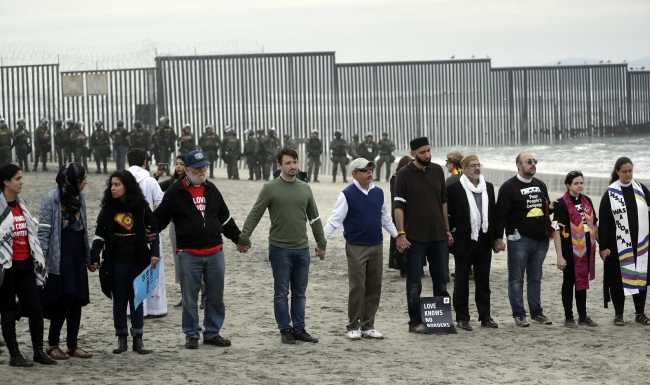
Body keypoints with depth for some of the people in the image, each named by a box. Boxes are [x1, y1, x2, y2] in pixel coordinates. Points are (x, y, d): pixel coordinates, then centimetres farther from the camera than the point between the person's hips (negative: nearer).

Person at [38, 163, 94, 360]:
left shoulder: (79, 197, 10)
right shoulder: (52, 199, -11)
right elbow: (43, 231, -11)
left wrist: (89, 257, 18)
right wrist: (42, 260, -16)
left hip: (77, 255, 7)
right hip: (60, 256, -7)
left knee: (77, 300, 5)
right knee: (66, 298, -10)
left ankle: (73, 345, 12)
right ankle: (52, 344, 4)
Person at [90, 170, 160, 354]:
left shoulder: (141, 207, -2)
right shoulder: (107, 209, 1)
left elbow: (153, 230, 3)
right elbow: (99, 235, 3)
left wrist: (154, 253, -7)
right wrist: (94, 257, -6)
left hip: (138, 261, -1)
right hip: (116, 262, 1)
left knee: (137, 298, 6)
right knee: (119, 300, 7)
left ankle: (138, 339, 11)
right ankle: (121, 338, 13)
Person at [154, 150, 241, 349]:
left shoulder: (212, 190, 11)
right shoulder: (175, 192, -3)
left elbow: (225, 219, 20)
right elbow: (160, 218, 1)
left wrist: (239, 239, 20)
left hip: (215, 252, 4)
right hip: (188, 254, -4)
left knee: (215, 297, 9)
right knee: (189, 298, 2)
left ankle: (212, 333, 20)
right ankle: (191, 335, 13)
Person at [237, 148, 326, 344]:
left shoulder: (305, 189, 9)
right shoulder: (270, 188, -5)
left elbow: (314, 218, 16)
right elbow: (254, 215, -7)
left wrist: (321, 244, 16)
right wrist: (243, 238, -14)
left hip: (302, 249, 4)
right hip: (280, 249, -4)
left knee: (299, 293, 10)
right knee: (282, 293, 3)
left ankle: (299, 329, 17)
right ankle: (285, 330, 11)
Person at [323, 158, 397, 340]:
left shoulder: (378, 193, 7)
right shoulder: (347, 195, -8)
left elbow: (385, 218, 18)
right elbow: (334, 220, -11)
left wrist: (397, 236, 18)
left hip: (377, 246, 5)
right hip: (356, 248, -5)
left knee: (374, 288, 7)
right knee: (357, 288, -3)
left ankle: (368, 326, 15)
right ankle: (353, 327, 7)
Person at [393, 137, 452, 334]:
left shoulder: (437, 171, 7)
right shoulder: (405, 174, -7)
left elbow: (443, 201, 13)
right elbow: (398, 206, -9)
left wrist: (447, 229, 10)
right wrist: (401, 234, -16)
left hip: (438, 234, 4)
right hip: (415, 236, -4)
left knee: (440, 280, 12)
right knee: (414, 283, 2)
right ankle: (415, 322, 9)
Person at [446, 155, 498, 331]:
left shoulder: (488, 187, 11)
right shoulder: (454, 189, -6)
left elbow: (493, 212, 14)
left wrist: (494, 237, 9)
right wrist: (452, 232, -8)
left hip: (484, 242, 5)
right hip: (464, 242, -5)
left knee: (483, 281, 10)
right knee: (462, 281, 3)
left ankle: (485, 316, 16)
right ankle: (462, 318, 9)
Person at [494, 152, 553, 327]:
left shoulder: (541, 185, 14)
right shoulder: (509, 187, -6)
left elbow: (546, 208, 27)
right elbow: (501, 214, -9)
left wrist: (551, 208, 2)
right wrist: (498, 238, -15)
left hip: (541, 240, 6)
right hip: (520, 239, -6)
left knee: (535, 278, 12)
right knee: (516, 279, 1)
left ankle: (537, 311, 19)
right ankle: (518, 314, 6)